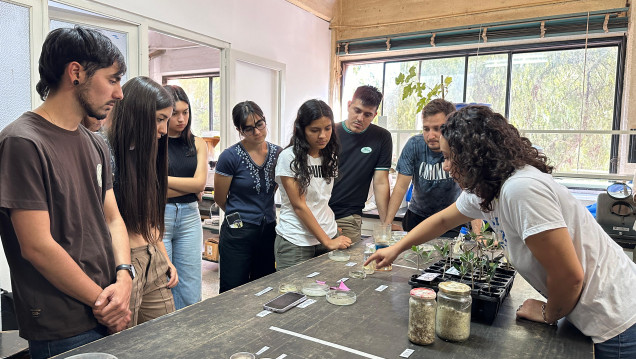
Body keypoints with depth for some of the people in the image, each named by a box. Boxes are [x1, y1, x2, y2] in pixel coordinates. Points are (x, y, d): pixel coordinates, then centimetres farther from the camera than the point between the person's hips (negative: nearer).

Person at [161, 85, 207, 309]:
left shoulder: (197, 144, 11)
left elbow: (200, 182, -2)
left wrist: (164, 179, -8)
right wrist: (190, 186, -5)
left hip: (189, 217, 4)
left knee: (191, 295, 8)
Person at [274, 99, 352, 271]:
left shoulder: (330, 156, 7)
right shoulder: (288, 157, -11)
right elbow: (299, 206, -14)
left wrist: (335, 234, 3)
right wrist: (328, 242, -15)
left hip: (330, 237, 5)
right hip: (296, 242, -5)